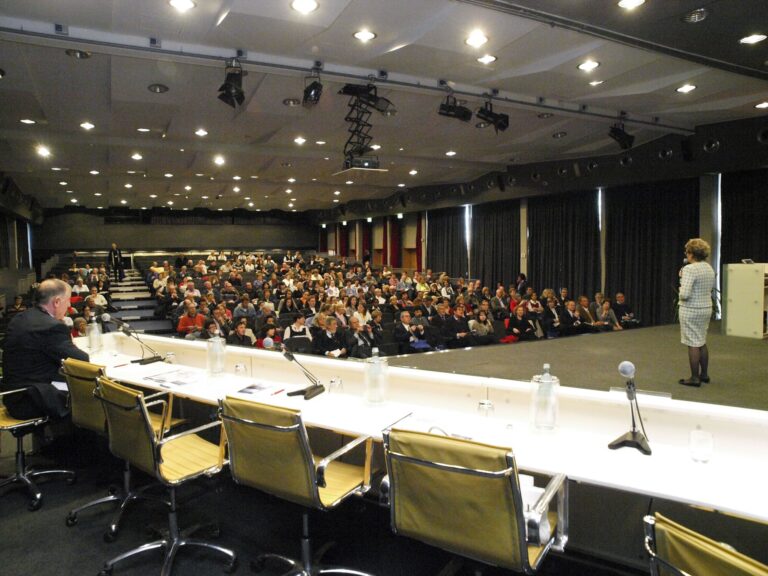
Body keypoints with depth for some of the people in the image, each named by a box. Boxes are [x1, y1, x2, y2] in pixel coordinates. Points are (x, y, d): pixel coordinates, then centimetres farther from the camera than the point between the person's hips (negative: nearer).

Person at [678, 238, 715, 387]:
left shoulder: (689, 269, -18)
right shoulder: (709, 268, 8)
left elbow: (685, 294, -25)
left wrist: (681, 290, -2)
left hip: (691, 311, -8)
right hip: (706, 308, 8)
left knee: (693, 344, -1)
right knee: (702, 342, 18)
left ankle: (695, 378, 6)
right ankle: (704, 374, 28)